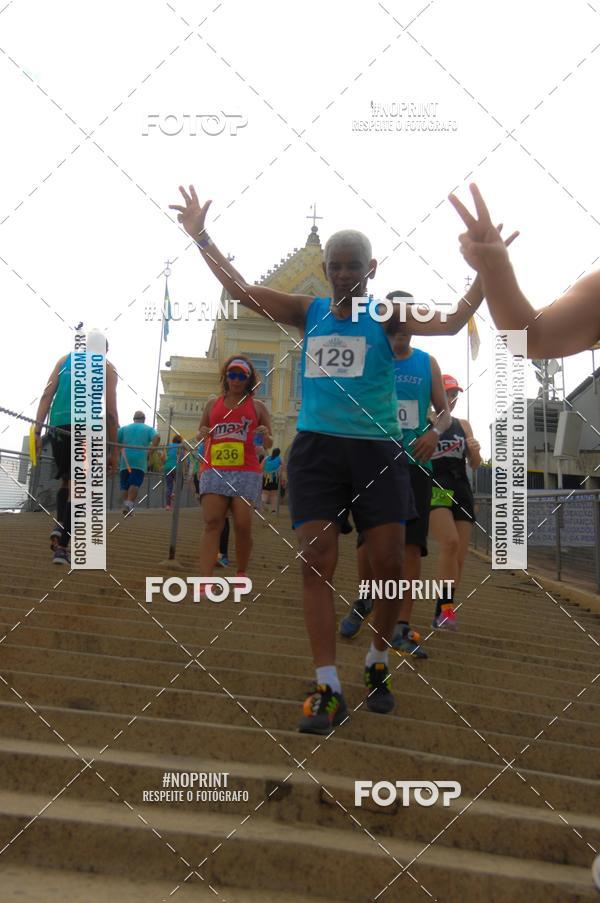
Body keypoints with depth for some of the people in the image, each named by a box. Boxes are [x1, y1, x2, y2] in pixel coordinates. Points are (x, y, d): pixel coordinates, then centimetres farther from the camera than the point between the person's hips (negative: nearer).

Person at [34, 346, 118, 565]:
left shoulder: (65, 359, 17)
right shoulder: (106, 367, 10)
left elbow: (47, 395, 7)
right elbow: (111, 412, 4)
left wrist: (37, 431, 3)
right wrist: (114, 451, 7)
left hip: (58, 426, 3)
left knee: (66, 479, 22)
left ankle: (59, 527, 0)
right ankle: (61, 547, -8)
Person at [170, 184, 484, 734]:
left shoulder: (388, 318, 2)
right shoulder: (309, 313, 10)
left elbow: (451, 323, -12)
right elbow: (240, 289, 7)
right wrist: (200, 237, 3)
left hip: (377, 451, -1)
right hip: (316, 448, 2)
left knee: (389, 567, -1)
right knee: (316, 562, -8)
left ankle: (378, 666, 24)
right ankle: (328, 691, -5)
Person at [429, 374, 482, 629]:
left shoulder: (463, 425, 17)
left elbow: (475, 465, 17)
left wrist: (475, 451, -5)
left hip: (461, 490, 6)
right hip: (433, 488, -6)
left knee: (458, 557, 1)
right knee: (450, 543, -27)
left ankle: (441, 614, 9)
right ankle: (446, 607, -23)